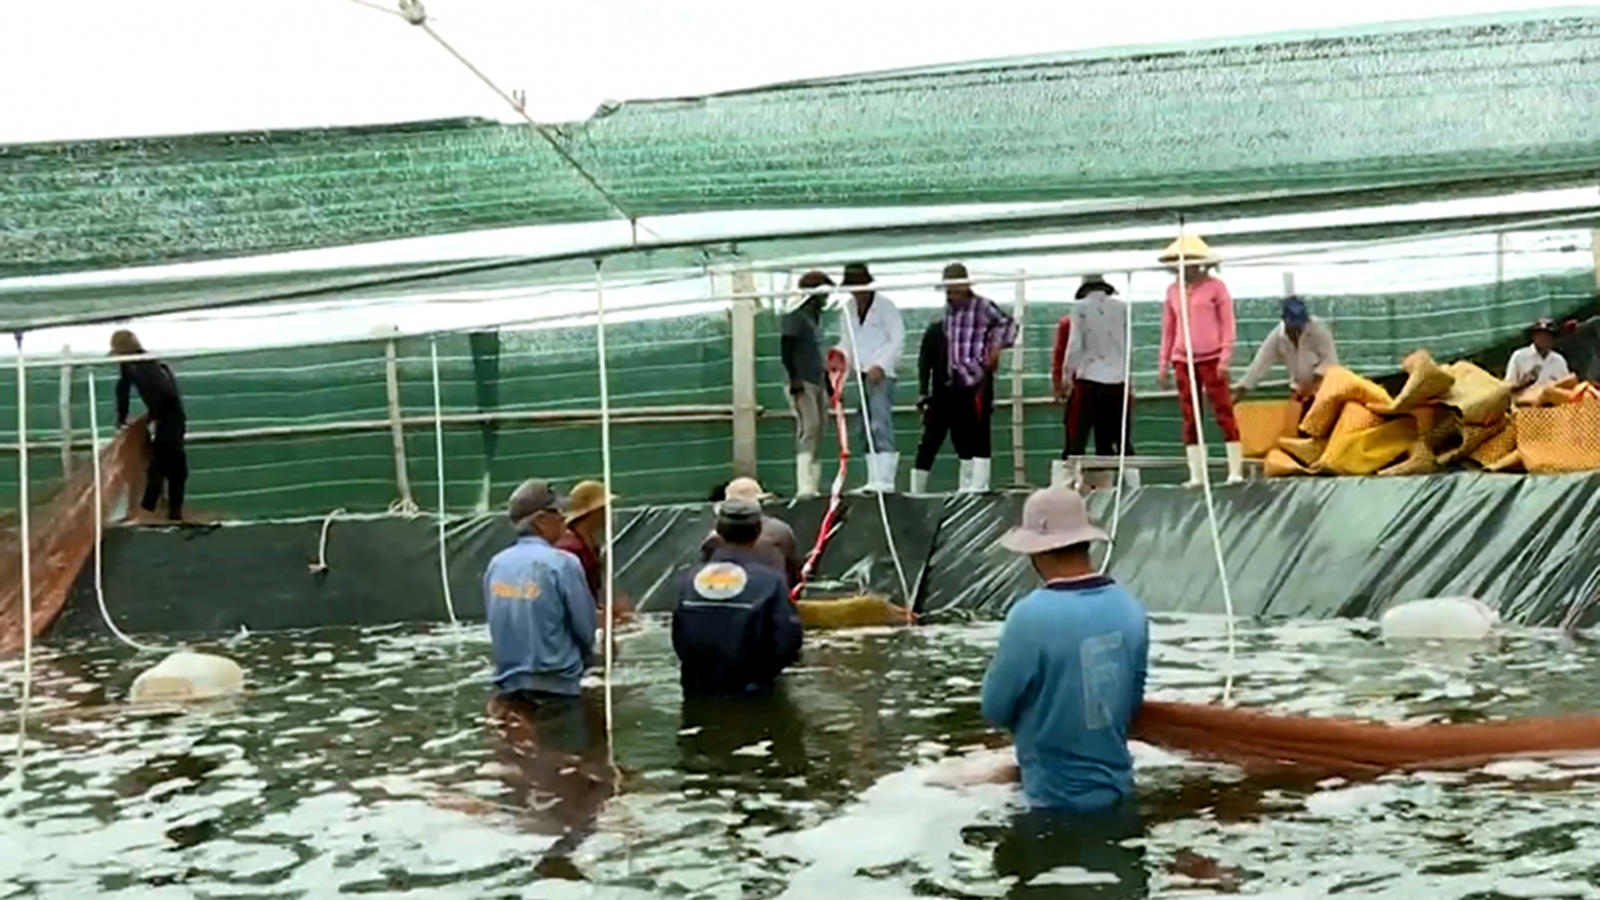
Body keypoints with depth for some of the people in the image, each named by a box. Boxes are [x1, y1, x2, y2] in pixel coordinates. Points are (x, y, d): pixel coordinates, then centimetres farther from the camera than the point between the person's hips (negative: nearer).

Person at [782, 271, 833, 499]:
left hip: (817, 381, 9)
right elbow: (785, 348, -15)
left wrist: (827, 382, 25)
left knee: (818, 430, 7)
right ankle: (804, 486, -23)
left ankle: (811, 486, 11)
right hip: (802, 383, -9)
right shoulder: (795, 316, -7)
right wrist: (794, 377, -23)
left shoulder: (816, 317, 18)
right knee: (809, 427, -18)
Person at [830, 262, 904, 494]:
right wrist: (840, 355, -5)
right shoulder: (847, 310, 15)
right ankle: (874, 480, 9)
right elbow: (846, 341, 17)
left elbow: (898, 340, -6)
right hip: (858, 375, 6)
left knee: (880, 426, -14)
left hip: (881, 374, -6)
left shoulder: (885, 306, -2)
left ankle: (884, 480, -15)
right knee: (860, 430, 4)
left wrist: (881, 365, -16)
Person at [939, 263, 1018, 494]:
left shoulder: (983, 306, -4)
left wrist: (997, 348, -12)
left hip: (978, 378, -7)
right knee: (959, 432, 10)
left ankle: (979, 483, -7)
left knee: (978, 430, -9)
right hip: (954, 381, 7)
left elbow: (1008, 324, -4)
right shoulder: (948, 309, 16)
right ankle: (966, 482, 20)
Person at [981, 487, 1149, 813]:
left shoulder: (1030, 616, -23)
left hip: (1058, 798, -6)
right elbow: (1134, 703, 9)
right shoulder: (1130, 608, -2)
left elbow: (995, 708, -10)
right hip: (1116, 785, 6)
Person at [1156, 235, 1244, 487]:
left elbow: (1227, 324, -2)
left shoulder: (1215, 286, -2)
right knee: (1189, 418, 4)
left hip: (1211, 357, -4)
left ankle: (1236, 470, -3)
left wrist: (1225, 359, -9)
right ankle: (1196, 474, 7)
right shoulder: (1173, 290, 10)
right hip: (1183, 360, 4)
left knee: (1224, 412, -5)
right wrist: (1164, 362, 12)